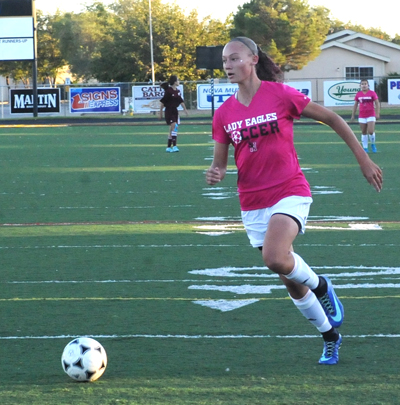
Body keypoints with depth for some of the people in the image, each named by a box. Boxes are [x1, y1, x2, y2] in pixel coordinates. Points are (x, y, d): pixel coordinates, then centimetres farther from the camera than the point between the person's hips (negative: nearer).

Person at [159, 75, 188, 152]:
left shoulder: (178, 91, 7)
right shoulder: (169, 91, -14)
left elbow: (181, 101, 19)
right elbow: (162, 102, -10)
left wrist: (185, 109, 17)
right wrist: (160, 112, -9)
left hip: (175, 111, 7)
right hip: (169, 111, -7)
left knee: (172, 129, 10)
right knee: (174, 126, -19)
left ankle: (168, 147, 17)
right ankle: (174, 146, -22)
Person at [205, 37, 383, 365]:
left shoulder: (281, 95, -10)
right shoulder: (224, 114, 1)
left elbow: (332, 119, -1)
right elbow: (221, 164, 8)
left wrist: (364, 160, 1)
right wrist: (216, 174, -18)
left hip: (290, 193, -4)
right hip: (253, 204, 5)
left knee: (275, 257, -32)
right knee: (292, 283, 10)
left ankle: (321, 286, -2)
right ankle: (330, 336, 31)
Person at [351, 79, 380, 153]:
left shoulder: (372, 93, -4)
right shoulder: (358, 94, 5)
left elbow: (377, 104, -4)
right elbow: (355, 105, 12)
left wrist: (377, 113, -13)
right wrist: (353, 115, 10)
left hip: (371, 116, -3)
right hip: (362, 116, 3)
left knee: (371, 131, -12)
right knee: (364, 133, 4)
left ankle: (373, 144, 13)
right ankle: (365, 148, 11)